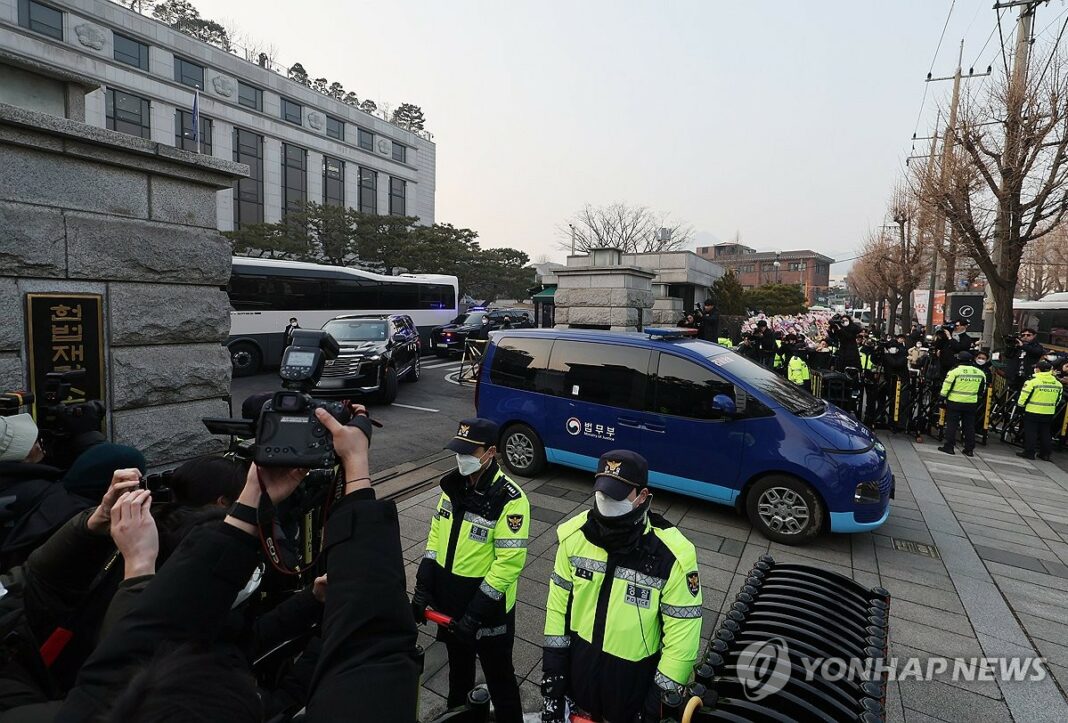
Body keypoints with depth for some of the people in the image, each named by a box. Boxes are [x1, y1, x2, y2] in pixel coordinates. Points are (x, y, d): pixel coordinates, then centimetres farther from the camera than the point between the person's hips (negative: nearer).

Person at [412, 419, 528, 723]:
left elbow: (510, 562, -25)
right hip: (448, 601, 7)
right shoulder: (454, 485, -4)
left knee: (498, 675, 15)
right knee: (458, 666, 30)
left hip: (488, 608, -7)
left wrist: (476, 613, -23)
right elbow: (436, 535, 5)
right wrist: (423, 586, 1)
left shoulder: (509, 499, -25)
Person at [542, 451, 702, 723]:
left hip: (635, 677, -3)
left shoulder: (672, 555, -25)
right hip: (578, 665, 3)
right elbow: (558, 604, -2)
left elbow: (682, 636, -16)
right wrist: (552, 674, 0)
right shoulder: (575, 535, -14)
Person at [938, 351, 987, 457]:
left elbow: (946, 387, -10)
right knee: (969, 426, 11)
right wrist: (978, 398, 26)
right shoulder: (980, 373, 5)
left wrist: (943, 397, 0)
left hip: (955, 402, -4)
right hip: (971, 404, 4)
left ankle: (949, 447, 1)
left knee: (952, 424, 2)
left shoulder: (955, 371, -11)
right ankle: (969, 449, 14)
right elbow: (982, 389, 15)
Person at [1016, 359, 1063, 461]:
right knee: (1046, 434, 14)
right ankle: (1046, 454, 20)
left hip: (1033, 412, -5)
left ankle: (1029, 452, 3)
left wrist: (1021, 404, 5)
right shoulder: (1058, 383, 6)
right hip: (1049, 413, 5)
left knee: (1030, 433, 2)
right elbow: (1058, 399, 14)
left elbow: (1024, 396, -11)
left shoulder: (1032, 381, -14)